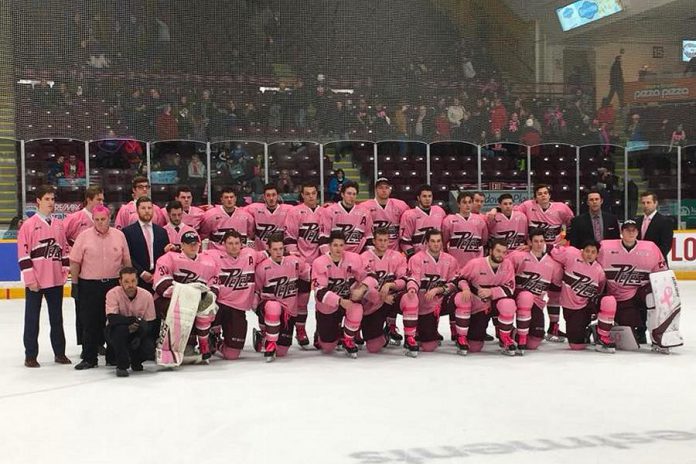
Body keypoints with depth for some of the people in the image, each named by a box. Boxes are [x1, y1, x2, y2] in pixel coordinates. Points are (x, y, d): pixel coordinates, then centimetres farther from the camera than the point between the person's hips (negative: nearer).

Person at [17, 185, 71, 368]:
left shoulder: (59, 225, 9)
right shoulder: (28, 225, -6)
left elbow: (65, 250, 15)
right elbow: (23, 254, -9)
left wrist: (65, 271, 7)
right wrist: (30, 279, -14)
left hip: (56, 280, 5)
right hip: (35, 281, -5)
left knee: (57, 318, 12)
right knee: (32, 318, 3)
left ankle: (59, 352, 21)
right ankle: (30, 356, 10)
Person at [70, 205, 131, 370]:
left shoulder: (119, 235, 3)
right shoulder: (84, 236, -3)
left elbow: (126, 261, 9)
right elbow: (75, 262, -1)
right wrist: (75, 284, -2)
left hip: (114, 284, 2)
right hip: (89, 285, -2)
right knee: (90, 323, 2)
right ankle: (89, 358, 11)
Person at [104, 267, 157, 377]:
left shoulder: (146, 295, -12)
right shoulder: (113, 294, -20)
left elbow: (150, 324, -7)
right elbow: (112, 318, -32)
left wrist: (139, 337, -24)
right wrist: (137, 320, -35)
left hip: (138, 333, 2)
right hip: (115, 333, -2)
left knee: (149, 347, -25)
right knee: (120, 328, -36)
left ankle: (135, 360, 12)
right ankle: (122, 366, -20)